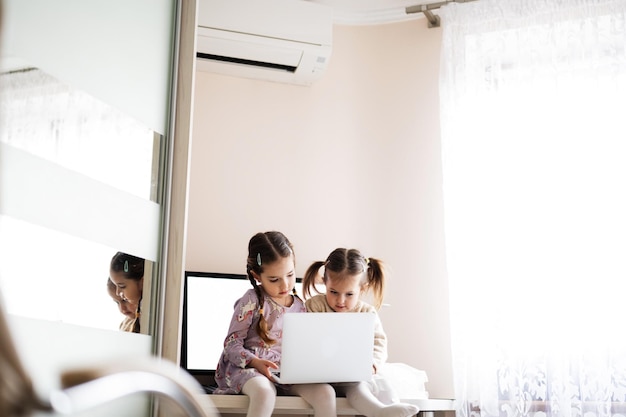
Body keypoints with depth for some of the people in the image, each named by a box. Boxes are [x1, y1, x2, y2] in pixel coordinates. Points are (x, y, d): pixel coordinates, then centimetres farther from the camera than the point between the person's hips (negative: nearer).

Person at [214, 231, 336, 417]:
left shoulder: (299, 306, 10)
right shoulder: (252, 301, -6)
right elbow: (232, 344, -7)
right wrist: (255, 362, -25)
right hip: (249, 367, -5)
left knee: (325, 392, -22)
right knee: (264, 392, -40)